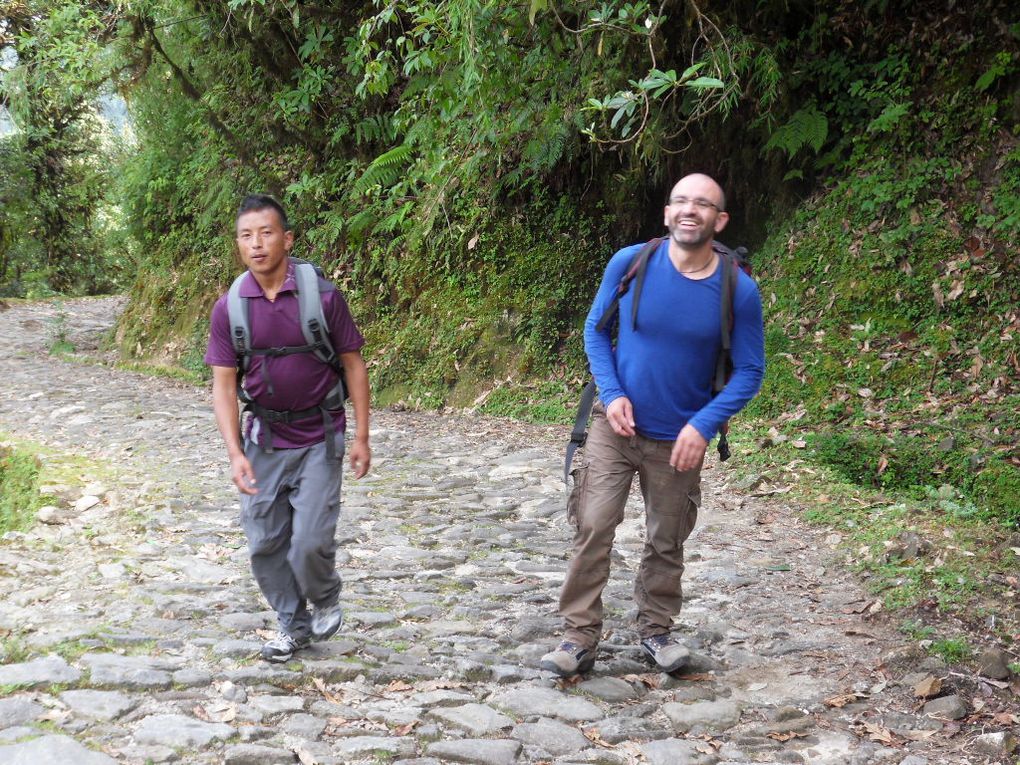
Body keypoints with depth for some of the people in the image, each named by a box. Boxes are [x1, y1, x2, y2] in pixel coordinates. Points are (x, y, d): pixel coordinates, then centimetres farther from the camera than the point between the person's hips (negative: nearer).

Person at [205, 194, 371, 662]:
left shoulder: (322, 297, -12)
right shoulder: (229, 309, -6)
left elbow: (353, 364, -4)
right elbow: (223, 385, -5)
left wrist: (361, 437, -6)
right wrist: (235, 454, -16)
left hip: (319, 437, -3)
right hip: (264, 439, 3)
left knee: (311, 540, -9)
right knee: (265, 543, 6)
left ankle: (326, 598, 23)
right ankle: (293, 624, 27)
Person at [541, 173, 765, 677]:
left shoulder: (739, 291, -12)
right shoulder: (630, 263, -10)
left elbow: (749, 371, -5)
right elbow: (595, 329, 3)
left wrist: (704, 425, -17)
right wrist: (611, 393, -11)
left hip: (679, 440, 0)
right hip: (616, 425, 0)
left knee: (666, 541, 12)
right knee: (593, 528, -9)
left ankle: (656, 630, 31)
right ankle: (580, 636, 1)